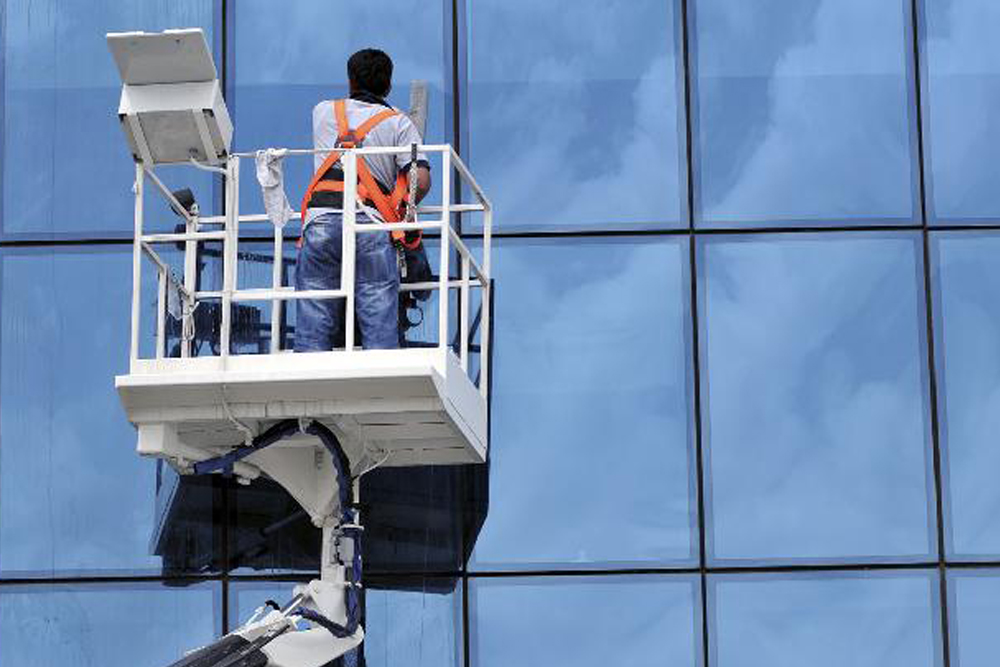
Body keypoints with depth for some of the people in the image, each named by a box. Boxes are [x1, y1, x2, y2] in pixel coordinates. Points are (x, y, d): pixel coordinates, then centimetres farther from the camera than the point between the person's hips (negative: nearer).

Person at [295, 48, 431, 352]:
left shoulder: (323, 112, 22)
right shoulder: (399, 123, 14)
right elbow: (421, 181, 2)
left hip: (321, 220, 2)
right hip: (370, 221, -2)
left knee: (313, 329, 0)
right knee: (380, 328, -4)